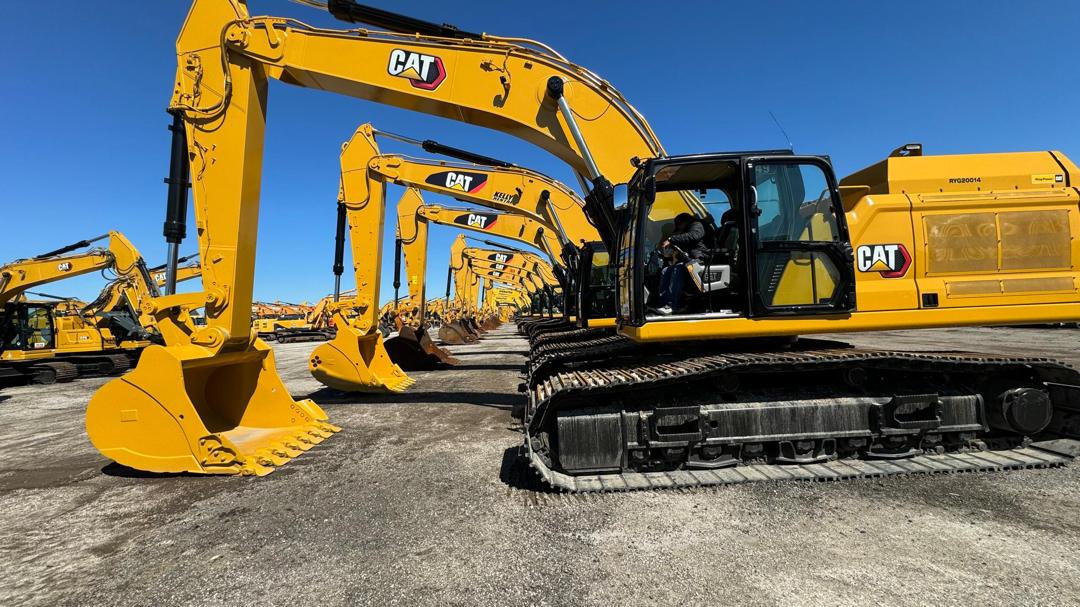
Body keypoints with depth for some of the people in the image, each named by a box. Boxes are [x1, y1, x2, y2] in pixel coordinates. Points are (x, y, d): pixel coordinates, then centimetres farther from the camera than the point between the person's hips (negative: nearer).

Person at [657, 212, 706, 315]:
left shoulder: (697, 225, 6)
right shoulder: (686, 231, 33)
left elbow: (692, 236, -17)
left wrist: (671, 239, -20)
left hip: (698, 258, -8)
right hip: (687, 259, 8)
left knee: (677, 269, -33)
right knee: (665, 271, -13)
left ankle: (671, 305, -41)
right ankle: (663, 304, -26)